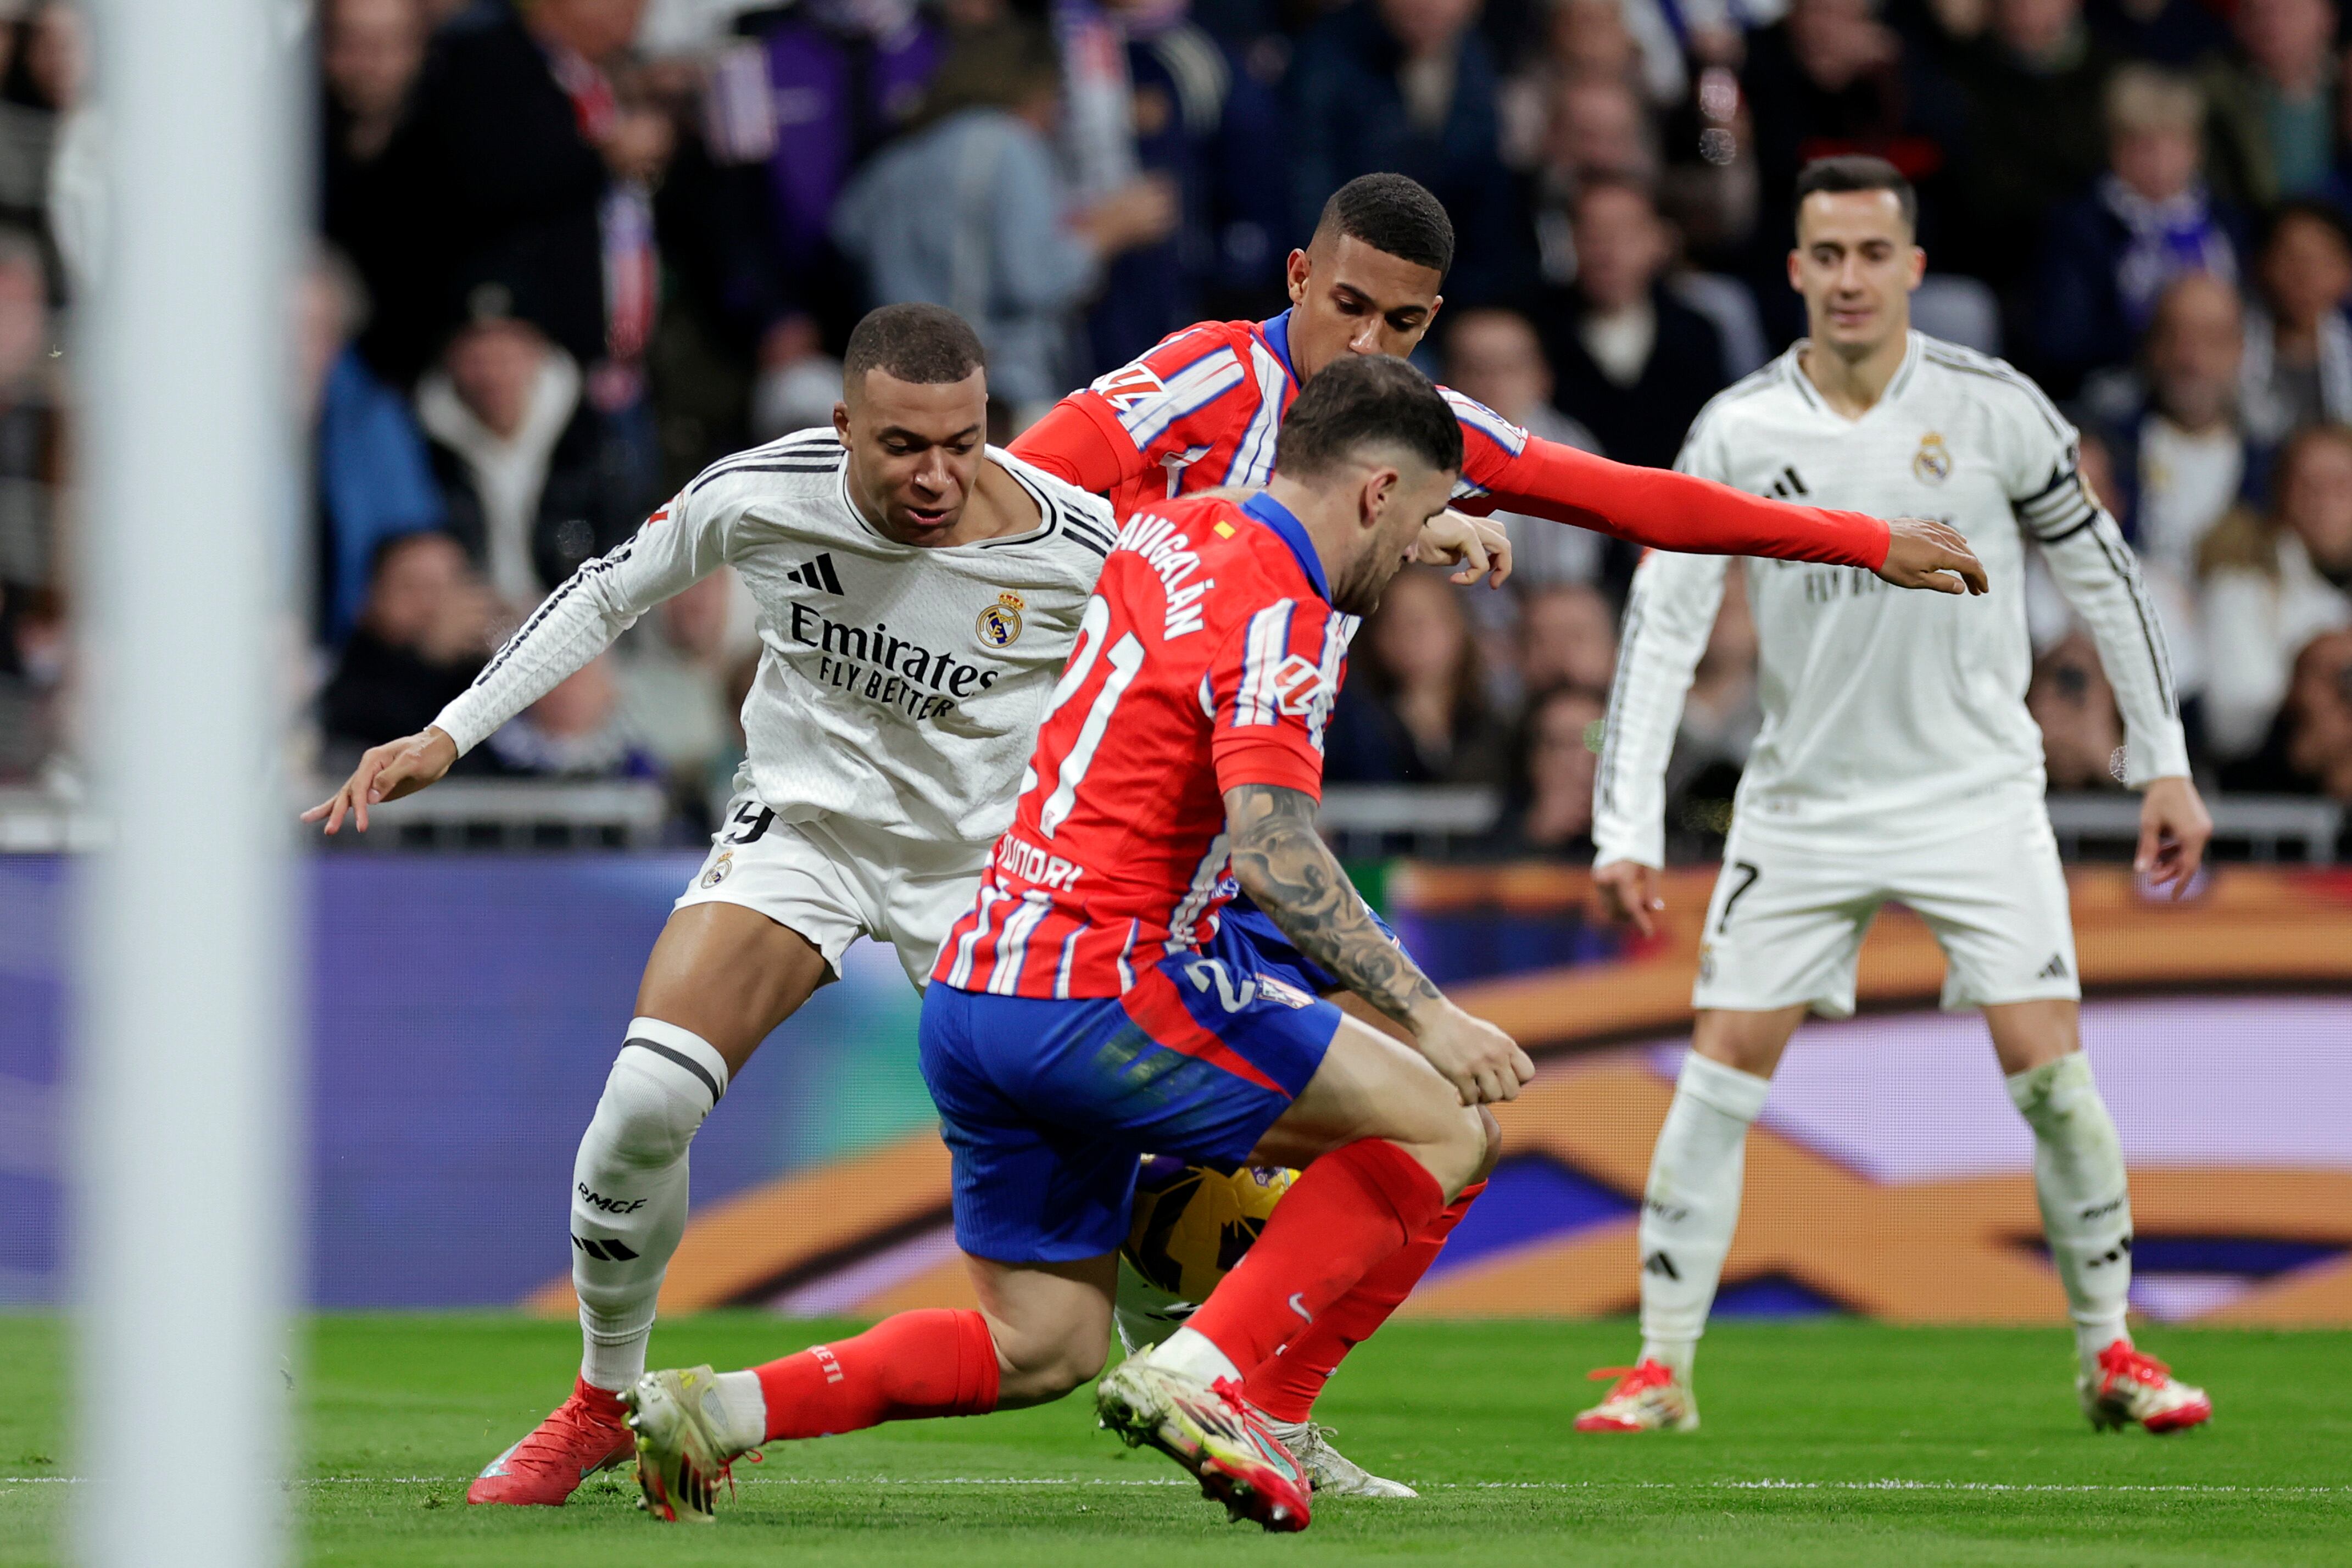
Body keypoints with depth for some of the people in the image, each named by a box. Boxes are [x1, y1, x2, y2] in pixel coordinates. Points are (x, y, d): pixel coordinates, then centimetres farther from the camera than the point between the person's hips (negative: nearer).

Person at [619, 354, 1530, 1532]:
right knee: (1444, 1125, -1)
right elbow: (1272, 849, -25)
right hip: (1102, 992, -9)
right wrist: (1424, 1012, -25)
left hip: (969, 993, 9)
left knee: (1039, 1349, 18)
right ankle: (1194, 1377, -13)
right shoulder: (1280, 611, -12)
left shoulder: (1174, 531, 14)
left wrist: (1417, 533, 50)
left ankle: (718, 1408, 2)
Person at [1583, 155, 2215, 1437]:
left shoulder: (1993, 408, -8)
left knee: (2049, 1069, -10)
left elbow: (2100, 575, 3)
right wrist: (1627, 831, -13)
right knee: (1721, 1069, -5)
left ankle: (2110, 1353, 5)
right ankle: (1663, 1367, 3)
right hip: (1803, 800, 1)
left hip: (1977, 793, -1)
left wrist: (2164, 764, 2)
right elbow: (1663, 621, -7)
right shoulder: (1739, 432, -7)